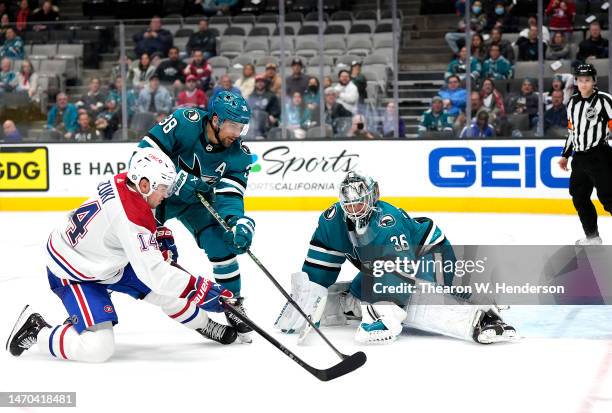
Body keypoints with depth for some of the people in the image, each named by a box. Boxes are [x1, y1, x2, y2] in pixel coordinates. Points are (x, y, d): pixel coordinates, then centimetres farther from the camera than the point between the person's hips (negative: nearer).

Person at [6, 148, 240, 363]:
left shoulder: (122, 182, -10)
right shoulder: (131, 218, -35)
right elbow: (154, 272, -35)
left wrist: (160, 235, 6)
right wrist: (201, 290, -30)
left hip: (105, 262, 10)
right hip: (73, 275, -10)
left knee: (168, 288, 11)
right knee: (98, 348, -20)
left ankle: (204, 326, 36)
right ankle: (34, 329, -2)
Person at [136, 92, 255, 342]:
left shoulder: (239, 154, -18)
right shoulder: (185, 122, -29)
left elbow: (229, 195, -23)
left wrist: (237, 222, -43)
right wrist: (177, 179, -36)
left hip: (198, 201, 2)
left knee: (221, 241, -15)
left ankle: (234, 304, 2)